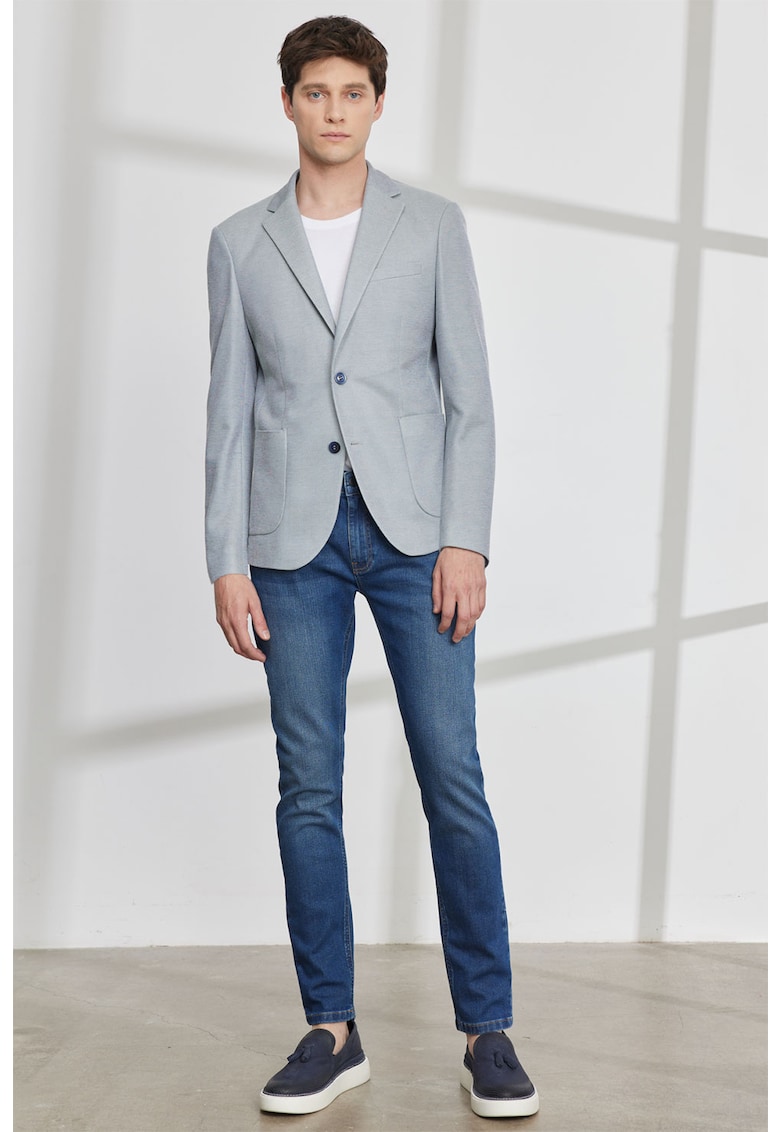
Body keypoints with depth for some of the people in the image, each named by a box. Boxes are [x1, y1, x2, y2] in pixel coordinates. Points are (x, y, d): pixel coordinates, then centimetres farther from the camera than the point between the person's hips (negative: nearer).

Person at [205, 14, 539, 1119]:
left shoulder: (432, 226, 6)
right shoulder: (241, 242, 10)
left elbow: (469, 393, 2)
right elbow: (230, 409, 7)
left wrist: (466, 540, -8)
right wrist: (226, 562, 1)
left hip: (412, 531, -1)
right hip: (294, 540, 1)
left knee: (453, 777, -3)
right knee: (309, 790, 3)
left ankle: (488, 1029, 8)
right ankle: (332, 1029, 14)